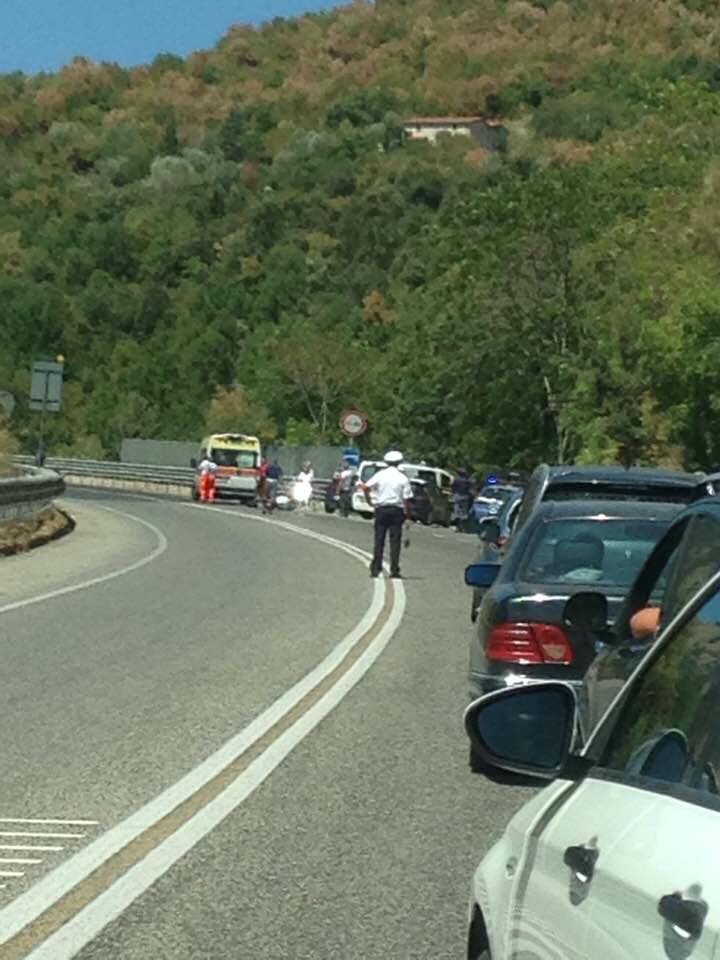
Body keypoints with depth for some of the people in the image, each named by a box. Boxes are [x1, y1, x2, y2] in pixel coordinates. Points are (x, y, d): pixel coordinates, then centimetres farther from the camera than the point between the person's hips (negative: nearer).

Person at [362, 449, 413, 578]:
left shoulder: (380, 475, 0)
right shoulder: (403, 478, -2)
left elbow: (366, 487, -12)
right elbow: (406, 499, -4)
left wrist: (369, 501, 2)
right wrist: (407, 517, 2)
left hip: (381, 509, 1)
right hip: (397, 511, -1)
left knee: (379, 540, 6)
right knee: (395, 541, 2)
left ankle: (375, 569, 5)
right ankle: (394, 570, 1)